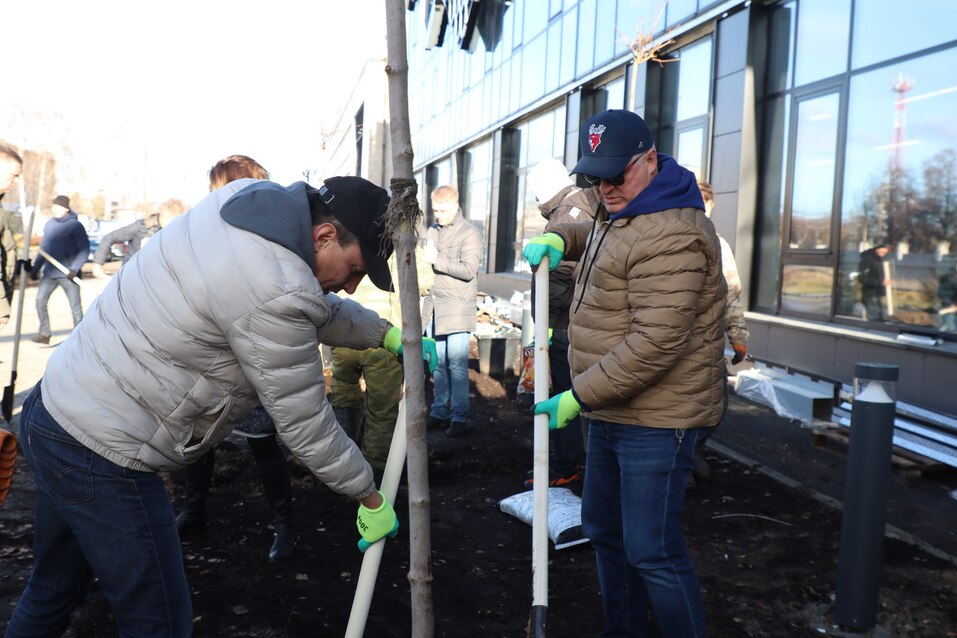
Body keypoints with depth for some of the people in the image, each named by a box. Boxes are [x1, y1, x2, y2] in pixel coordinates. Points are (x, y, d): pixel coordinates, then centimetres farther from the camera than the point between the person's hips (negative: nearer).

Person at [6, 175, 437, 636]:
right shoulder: (276, 294, -27)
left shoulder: (248, 200, 1)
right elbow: (305, 425, -17)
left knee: (53, 595, 27)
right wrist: (371, 499, -4)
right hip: (100, 455, -10)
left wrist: (385, 333, 19)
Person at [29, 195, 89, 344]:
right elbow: (44, 248, 18)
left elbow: (84, 250, -10)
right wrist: (36, 268, 15)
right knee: (40, 300, -3)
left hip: (69, 274, -5)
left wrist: (75, 268, -20)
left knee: (75, 306, 1)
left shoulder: (75, 225, -8)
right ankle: (44, 333, 6)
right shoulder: (49, 224, 10)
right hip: (50, 272, 6)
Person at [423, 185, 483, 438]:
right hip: (434, 306, 6)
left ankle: (460, 416, 0)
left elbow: (468, 270, -16)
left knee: (457, 363, -6)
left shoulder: (469, 233, -5)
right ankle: (440, 412, 18)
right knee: (438, 362, 10)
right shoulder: (432, 231, 15)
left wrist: (438, 260, -19)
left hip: (458, 309, -6)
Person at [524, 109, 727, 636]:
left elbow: (655, 345, -29)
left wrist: (579, 397, -22)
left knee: (652, 550, -4)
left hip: (656, 419, -11)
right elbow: (594, 234, 34)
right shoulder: (621, 211, 10)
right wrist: (558, 239, 11)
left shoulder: (669, 235, -23)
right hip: (611, 408, 11)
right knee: (604, 531, 20)